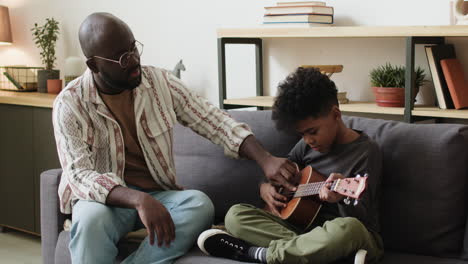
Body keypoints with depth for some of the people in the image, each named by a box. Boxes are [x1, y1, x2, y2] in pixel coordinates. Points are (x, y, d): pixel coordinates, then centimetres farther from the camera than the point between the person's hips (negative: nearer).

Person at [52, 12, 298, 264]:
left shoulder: (160, 82, -2)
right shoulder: (70, 104, -11)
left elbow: (214, 121, -2)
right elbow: (79, 175, -21)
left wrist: (265, 159, -19)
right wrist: (139, 200, -38)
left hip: (157, 194, 3)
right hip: (105, 198, -3)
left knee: (200, 205, -30)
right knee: (92, 218, -38)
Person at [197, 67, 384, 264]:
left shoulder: (366, 151, -9)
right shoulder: (306, 146, 8)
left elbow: (361, 217, -13)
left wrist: (341, 197, -35)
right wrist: (265, 187, 1)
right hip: (308, 228, 5)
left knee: (348, 228, -43)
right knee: (235, 214, -9)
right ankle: (306, 248, -28)